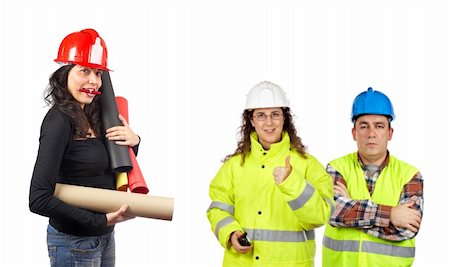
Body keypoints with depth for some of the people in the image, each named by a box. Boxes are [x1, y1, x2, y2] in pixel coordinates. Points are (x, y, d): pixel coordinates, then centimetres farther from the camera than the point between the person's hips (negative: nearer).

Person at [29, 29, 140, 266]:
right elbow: (39, 200, -24)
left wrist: (133, 141, -6)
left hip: (104, 237, 7)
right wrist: (101, 220, -20)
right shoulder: (59, 121, -18)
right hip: (74, 243, -7)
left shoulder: (93, 117, 3)